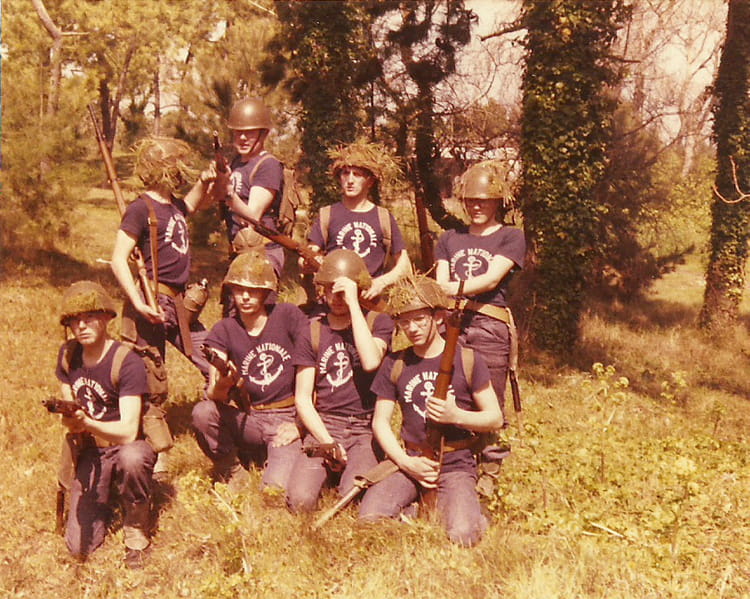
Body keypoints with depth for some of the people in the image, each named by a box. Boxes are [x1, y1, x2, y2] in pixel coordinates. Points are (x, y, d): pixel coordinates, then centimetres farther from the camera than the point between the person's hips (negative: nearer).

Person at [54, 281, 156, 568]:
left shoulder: (126, 361, -21)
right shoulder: (68, 354, -1)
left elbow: (128, 432, -28)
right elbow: (68, 407, 8)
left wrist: (86, 423, -44)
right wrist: (70, 421, -16)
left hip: (129, 445, -4)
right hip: (89, 452, 4)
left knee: (130, 458, -43)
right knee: (79, 547, -10)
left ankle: (136, 533, -15)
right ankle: (106, 501, 23)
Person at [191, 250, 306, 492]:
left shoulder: (288, 315, -5)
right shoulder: (224, 330, 1)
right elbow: (214, 394, -9)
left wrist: (299, 422, -9)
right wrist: (222, 383, -33)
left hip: (287, 418, -2)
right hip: (249, 420, 2)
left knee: (276, 488, -25)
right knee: (202, 412, -27)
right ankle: (232, 470, -2)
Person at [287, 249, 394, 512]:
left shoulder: (378, 321, 3)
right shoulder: (314, 333, 9)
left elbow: (371, 362, -20)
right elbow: (302, 398, 7)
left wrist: (353, 303, -17)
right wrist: (327, 442, -9)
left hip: (366, 429, -2)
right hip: (323, 426, 2)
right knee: (300, 501, -22)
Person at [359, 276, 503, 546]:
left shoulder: (467, 361, 1)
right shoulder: (395, 364, 8)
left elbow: (495, 418, 3)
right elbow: (380, 422, 8)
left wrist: (456, 416, -17)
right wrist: (406, 462, -8)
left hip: (457, 465, -2)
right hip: (409, 462, 2)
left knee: (462, 536, -27)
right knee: (370, 519, -24)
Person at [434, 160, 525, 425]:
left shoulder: (511, 237, 9)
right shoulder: (449, 238, 21)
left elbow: (492, 279, -6)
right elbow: (441, 283, 10)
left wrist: (456, 288, -23)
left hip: (489, 327, -3)